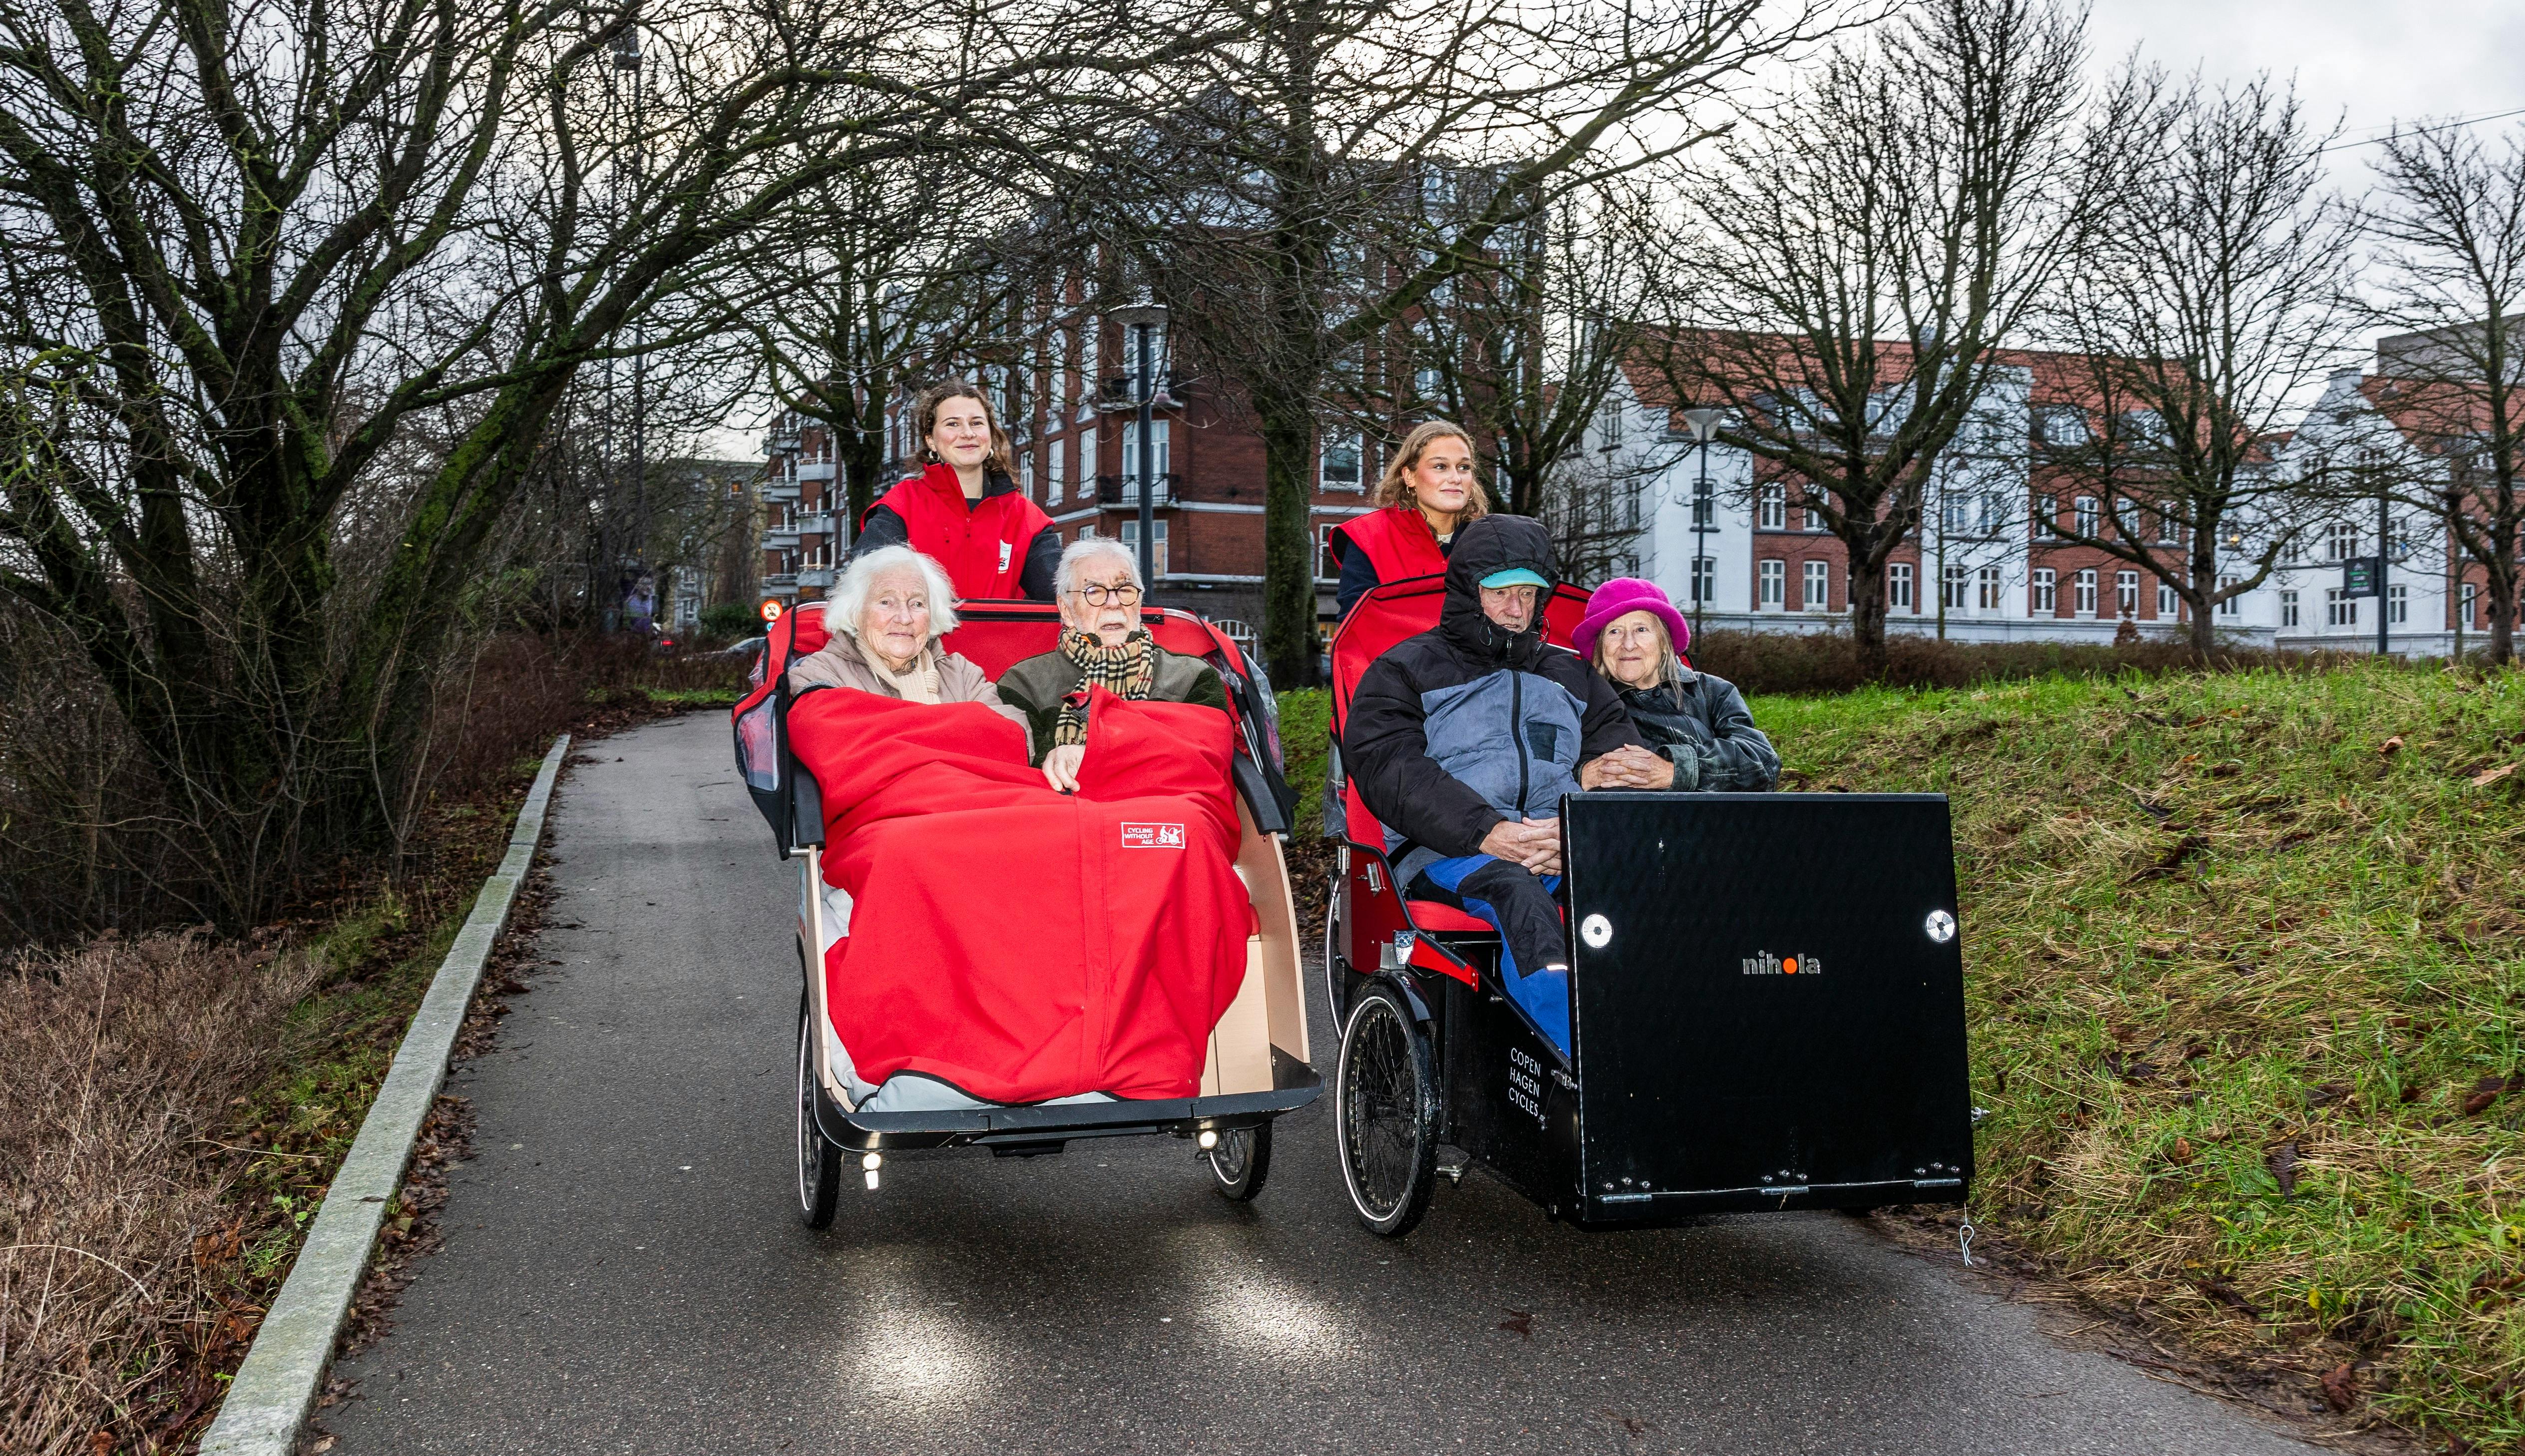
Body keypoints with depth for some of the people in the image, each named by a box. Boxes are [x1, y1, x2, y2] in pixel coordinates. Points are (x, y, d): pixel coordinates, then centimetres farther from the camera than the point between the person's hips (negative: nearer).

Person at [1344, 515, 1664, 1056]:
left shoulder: (1573, 676, 28)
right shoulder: (1406, 671, 16)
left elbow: (1626, 766, 14)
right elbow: (1391, 772, -3)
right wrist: (1487, 832, -19)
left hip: (1567, 849, 4)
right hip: (1446, 851, -3)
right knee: (1515, 887, -39)